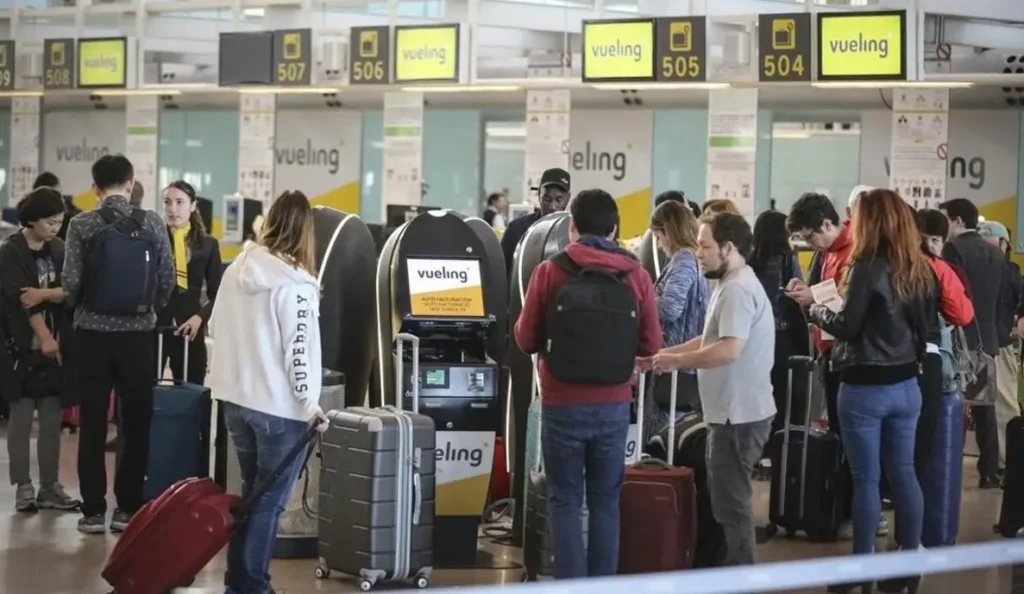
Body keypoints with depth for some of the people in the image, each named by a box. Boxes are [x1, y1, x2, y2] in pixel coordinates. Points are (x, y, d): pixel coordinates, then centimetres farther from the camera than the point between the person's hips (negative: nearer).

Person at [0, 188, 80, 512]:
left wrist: (44, 293, -20)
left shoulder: (59, 250, 8)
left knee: (52, 420, 6)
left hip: (56, 346, 4)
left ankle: (50, 487, 12)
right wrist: (45, 337, -22)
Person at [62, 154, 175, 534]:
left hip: (93, 333, 0)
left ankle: (93, 510, 7)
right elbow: (167, 280, -2)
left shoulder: (82, 225, -6)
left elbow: (71, 282, -9)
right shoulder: (152, 223, -3)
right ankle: (128, 508, 10)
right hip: (138, 334, 1)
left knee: (92, 424, 6)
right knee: (136, 423, 9)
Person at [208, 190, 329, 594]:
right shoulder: (295, 284, -15)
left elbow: (216, 329, 14)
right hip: (279, 406, -7)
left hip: (235, 397, 7)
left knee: (252, 491, 19)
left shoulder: (236, 270, 5)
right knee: (270, 500, 3)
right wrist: (310, 404, -11)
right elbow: (297, 350, -18)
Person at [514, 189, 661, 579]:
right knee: (605, 501, 11)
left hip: (563, 404, -2)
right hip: (614, 404, 2)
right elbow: (650, 346, 3)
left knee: (565, 501, 5)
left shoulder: (550, 272, -6)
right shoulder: (636, 275, -1)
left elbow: (526, 341, 1)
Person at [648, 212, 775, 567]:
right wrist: (663, 354, 12)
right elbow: (712, 340, 22)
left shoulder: (738, 289, -18)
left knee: (731, 502, -5)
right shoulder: (732, 285, 16)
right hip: (733, 412, 11)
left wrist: (677, 361, -19)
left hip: (739, 415, -11)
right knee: (726, 499, 17)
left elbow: (729, 349, -29)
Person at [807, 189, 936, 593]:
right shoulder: (920, 270, 6)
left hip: (865, 388, -6)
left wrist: (816, 309, 2)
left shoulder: (868, 268, -15)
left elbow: (846, 327, -15)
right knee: (903, 472, 12)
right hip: (905, 384, 6)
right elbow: (929, 329, 12)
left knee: (866, 478, 0)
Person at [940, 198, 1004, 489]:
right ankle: (989, 471, 10)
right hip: (987, 339, 7)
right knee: (984, 408, 9)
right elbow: (1000, 300, 13)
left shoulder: (954, 249, -12)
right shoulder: (996, 253, 10)